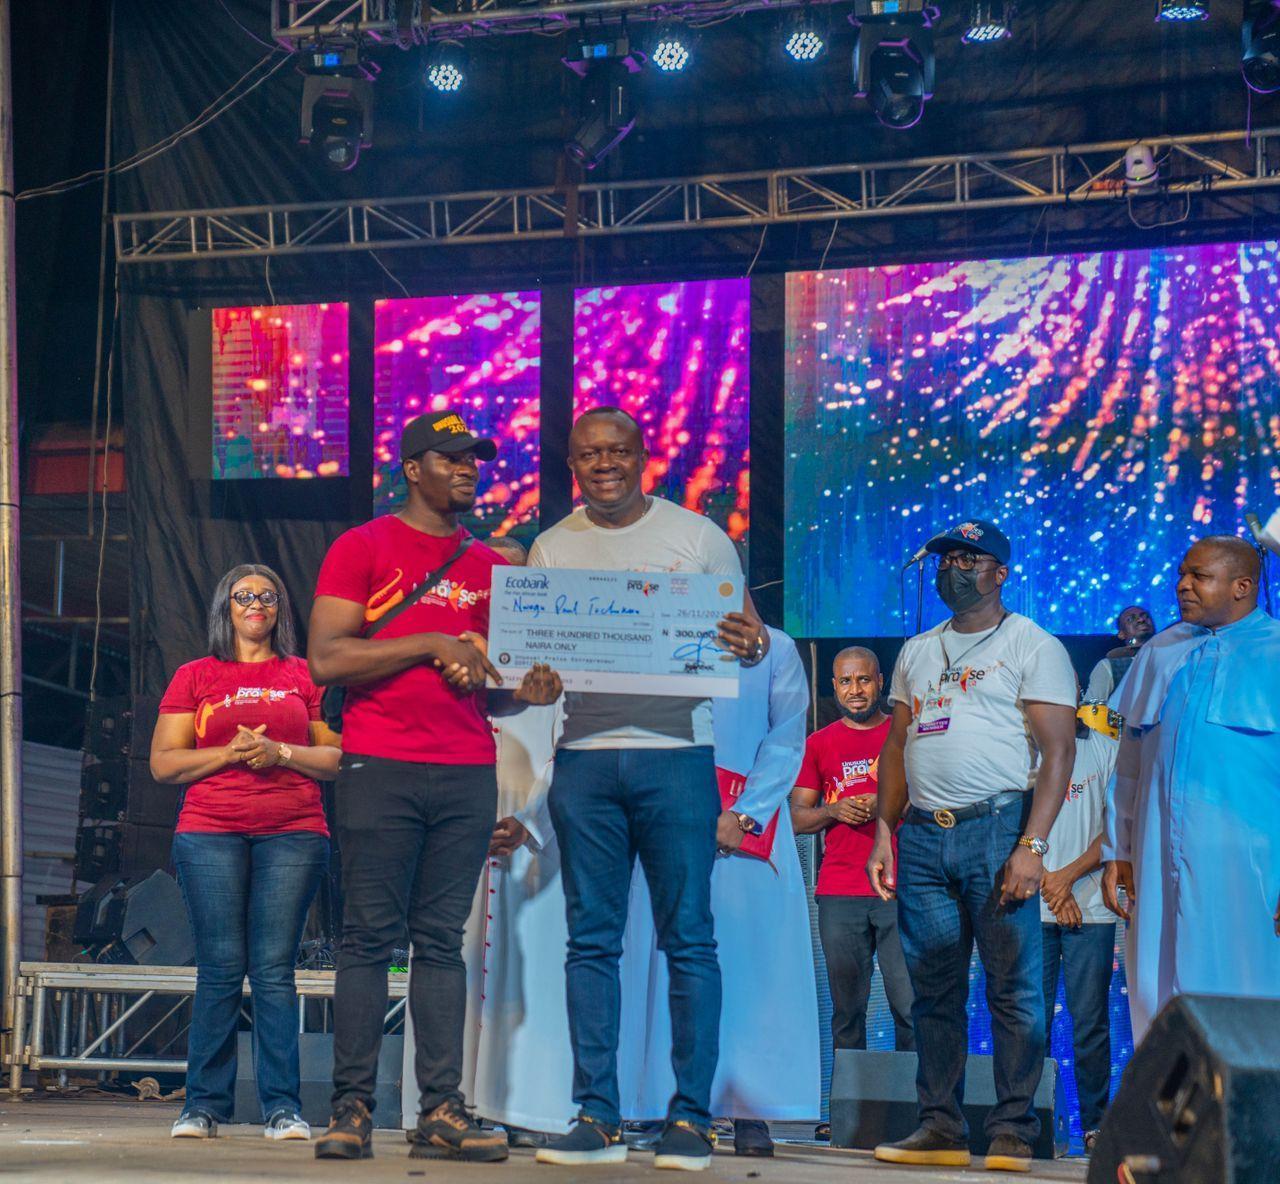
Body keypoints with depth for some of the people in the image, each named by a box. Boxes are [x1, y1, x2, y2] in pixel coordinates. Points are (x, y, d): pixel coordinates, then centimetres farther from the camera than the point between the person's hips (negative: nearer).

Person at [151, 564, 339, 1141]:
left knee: (275, 968, -6)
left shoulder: (304, 676, 15)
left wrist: (280, 753, -6)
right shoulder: (194, 677, 14)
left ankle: (283, 1106, -5)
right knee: (220, 968, -5)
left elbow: (338, 758, 10)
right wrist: (230, 752, -6)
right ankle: (204, 1104, 0)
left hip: (293, 834, 0)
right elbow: (163, 763, 7)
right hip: (210, 834, 0)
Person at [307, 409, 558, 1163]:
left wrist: (526, 687, -1)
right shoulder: (364, 548, 4)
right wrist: (431, 645, -10)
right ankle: (353, 1109, -4)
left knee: (443, 942, 3)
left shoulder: (490, 566, 18)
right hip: (381, 768, -4)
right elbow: (325, 658, -6)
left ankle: (443, 1112, 0)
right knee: (370, 938, -5)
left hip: (467, 773, 4)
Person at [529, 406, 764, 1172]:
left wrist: (750, 645, -16)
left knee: (689, 938, -2)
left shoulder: (698, 537, 5)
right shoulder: (551, 549, 12)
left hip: (676, 756, -2)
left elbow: (744, 633, 8)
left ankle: (691, 1118, 1)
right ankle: (597, 1117, 6)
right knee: (592, 940, 3)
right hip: (585, 758, 2)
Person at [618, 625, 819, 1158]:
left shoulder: (774, 649, 11)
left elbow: (786, 740, 4)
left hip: (750, 828, -1)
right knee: (671, 960, -4)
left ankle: (750, 1111, -5)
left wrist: (743, 814, -9)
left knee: (748, 961, -6)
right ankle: (681, 1108, -3)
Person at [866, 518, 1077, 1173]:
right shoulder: (917, 652, 20)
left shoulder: (1032, 646, 1)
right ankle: (940, 1128, 9)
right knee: (933, 990, 5)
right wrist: (883, 837, 11)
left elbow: (1058, 749, -6)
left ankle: (1012, 1133, -4)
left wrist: (1032, 845, -15)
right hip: (922, 834, 5)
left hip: (997, 825, -5)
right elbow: (895, 749, 22)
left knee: (1013, 987, -6)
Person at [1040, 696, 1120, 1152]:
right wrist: (1049, 887, -6)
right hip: (1031, 909, 0)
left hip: (1090, 907, 0)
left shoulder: (1105, 750, 10)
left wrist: (1069, 875, -7)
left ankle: (1096, 1123, 2)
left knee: (1090, 1024, -3)